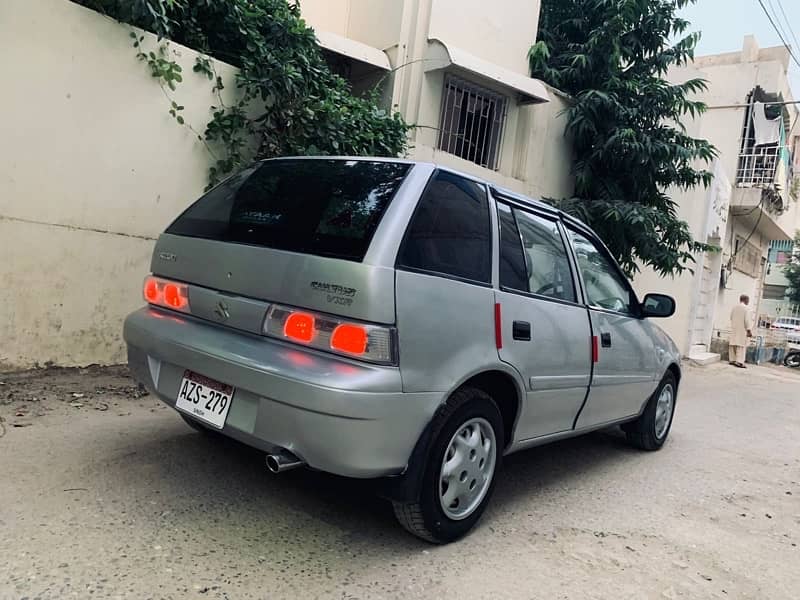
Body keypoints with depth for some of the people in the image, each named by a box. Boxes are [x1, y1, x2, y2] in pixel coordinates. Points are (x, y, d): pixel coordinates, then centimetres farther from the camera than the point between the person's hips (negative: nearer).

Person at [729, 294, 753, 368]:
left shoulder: (735, 307, 8)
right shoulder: (745, 308, -11)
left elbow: (731, 317, 13)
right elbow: (747, 320, -14)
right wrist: (749, 330, -11)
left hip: (734, 329, 6)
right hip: (742, 330, -6)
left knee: (733, 345, 10)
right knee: (741, 346, -5)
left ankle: (732, 360, 14)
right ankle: (739, 362, -9)